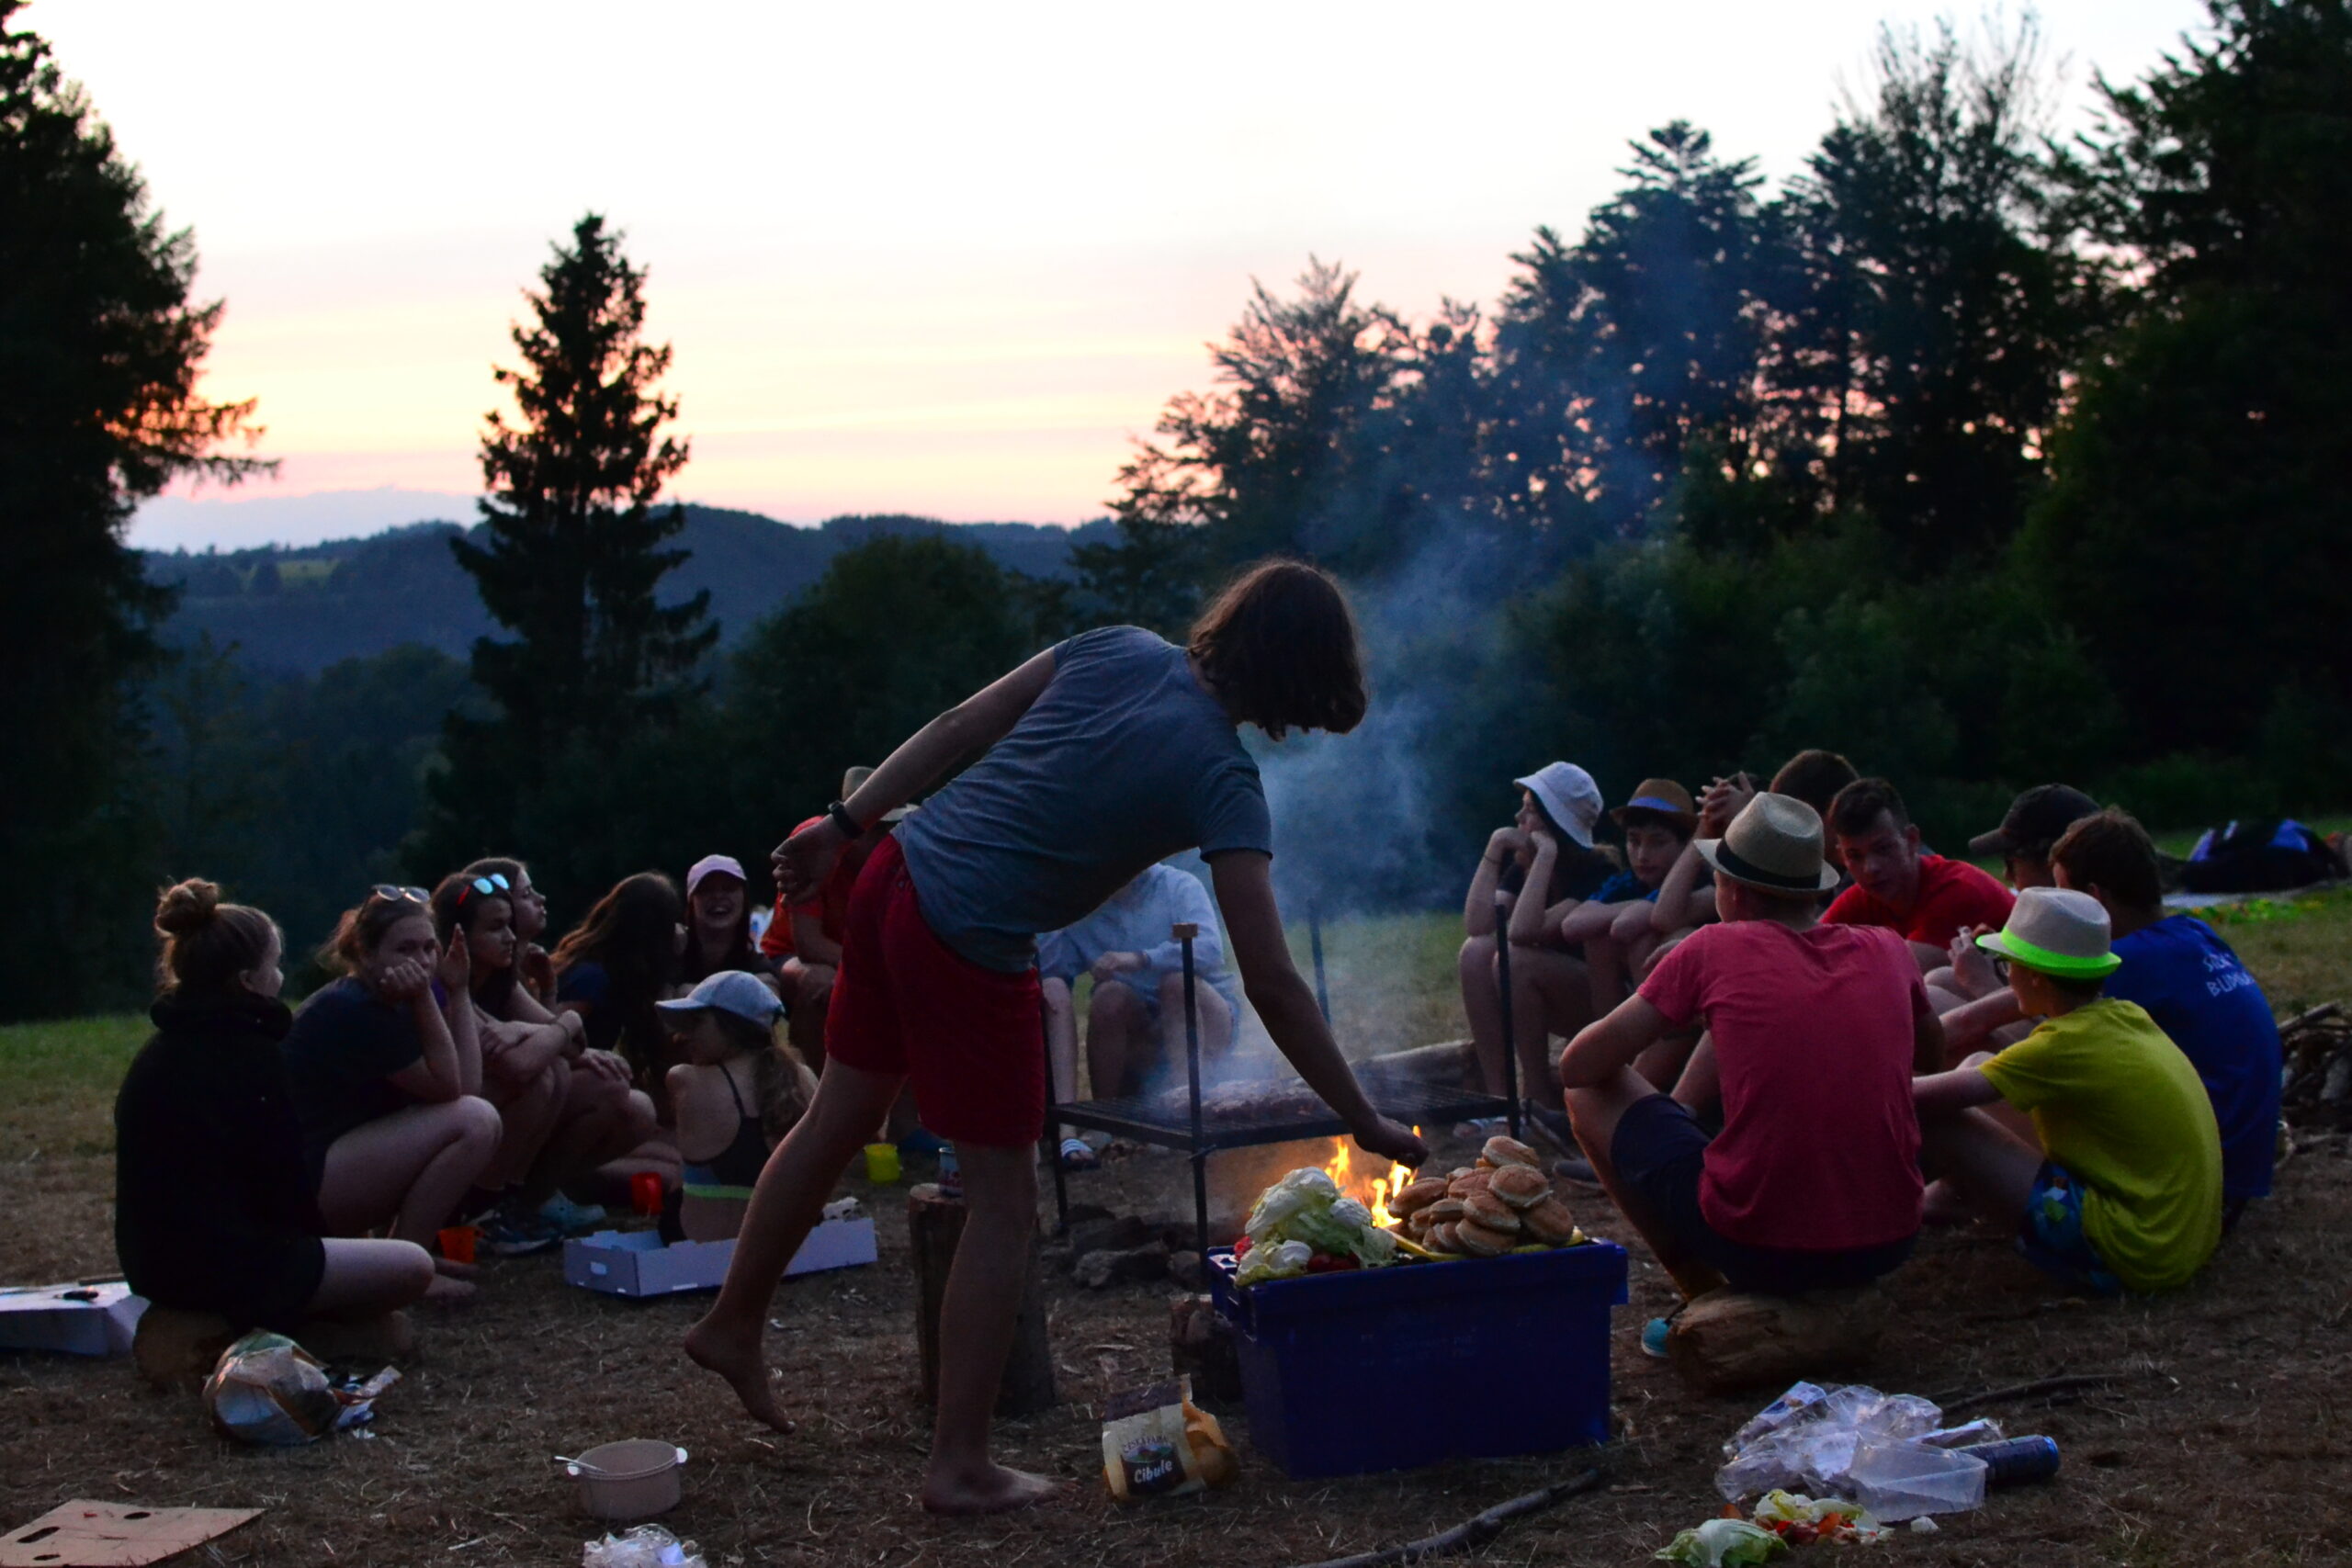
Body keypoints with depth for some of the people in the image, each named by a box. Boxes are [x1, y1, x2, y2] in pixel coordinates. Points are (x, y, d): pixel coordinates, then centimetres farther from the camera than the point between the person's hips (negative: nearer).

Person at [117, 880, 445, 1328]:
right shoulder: (248, 1055, -17)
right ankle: (259, 1322, 1)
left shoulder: (159, 1050, 10)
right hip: (220, 1266, -10)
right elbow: (284, 1177, -13)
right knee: (414, 1267, -6)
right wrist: (314, 1236, 7)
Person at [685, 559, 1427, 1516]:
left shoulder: (1119, 649, 4)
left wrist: (846, 824, 14)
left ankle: (732, 1325, 42)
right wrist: (1365, 1123, -8)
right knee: (1005, 1203, 5)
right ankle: (959, 1467, 9)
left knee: (837, 1121, 24)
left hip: (897, 874, 8)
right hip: (972, 946, -8)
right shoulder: (1225, 782, -13)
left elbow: (960, 728, 7)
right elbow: (1271, 987, -15)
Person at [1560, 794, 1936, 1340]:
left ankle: (1705, 1295, 11)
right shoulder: (1887, 950, 6)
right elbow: (1930, 1054, 28)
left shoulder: (1715, 950, -4)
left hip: (1760, 1250, -5)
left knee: (1591, 1092, 12)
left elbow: (1578, 1066, 2)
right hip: (1888, 1245, 5)